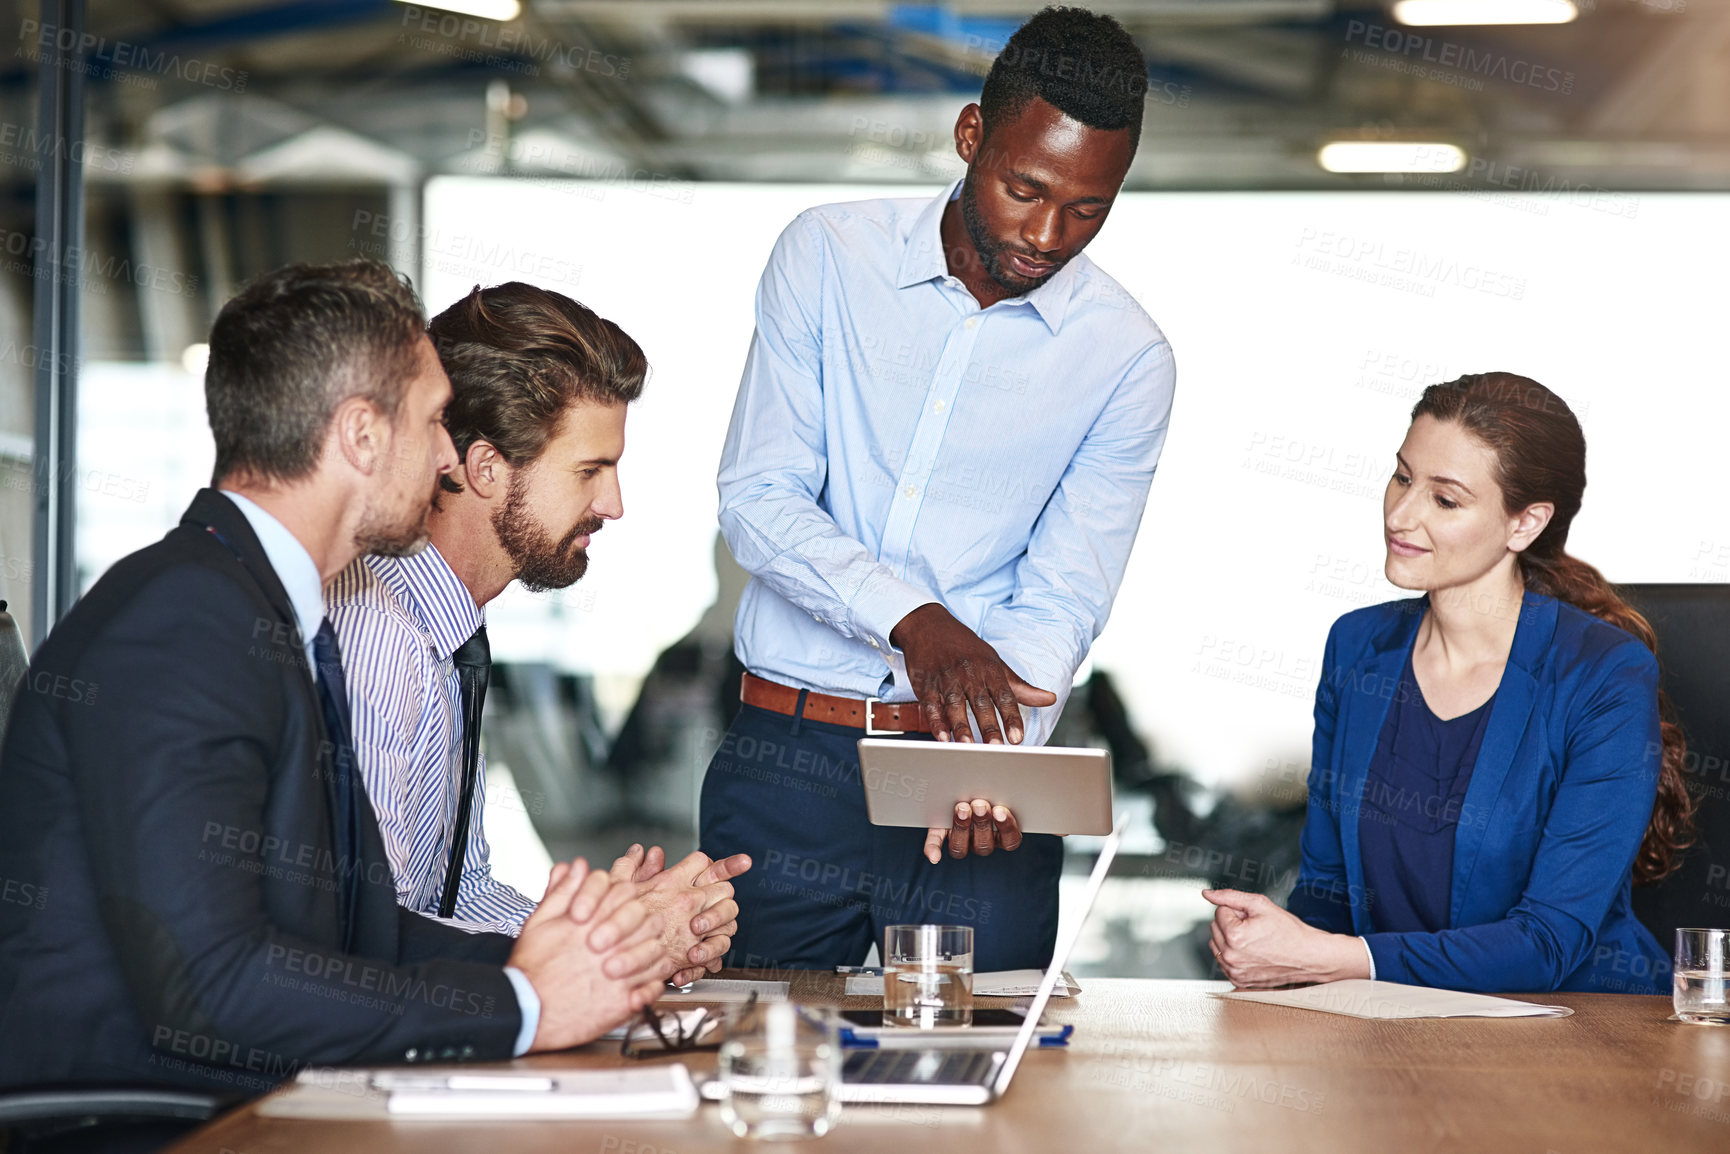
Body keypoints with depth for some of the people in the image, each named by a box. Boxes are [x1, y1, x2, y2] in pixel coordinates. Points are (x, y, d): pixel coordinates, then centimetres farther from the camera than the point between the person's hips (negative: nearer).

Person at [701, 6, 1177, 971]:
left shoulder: (1127, 358, -1)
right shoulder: (828, 255, 0)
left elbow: (1062, 601, -3)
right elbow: (757, 498, -5)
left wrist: (997, 763, -22)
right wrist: (909, 618, -22)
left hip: (973, 778, 0)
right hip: (789, 764, 0)